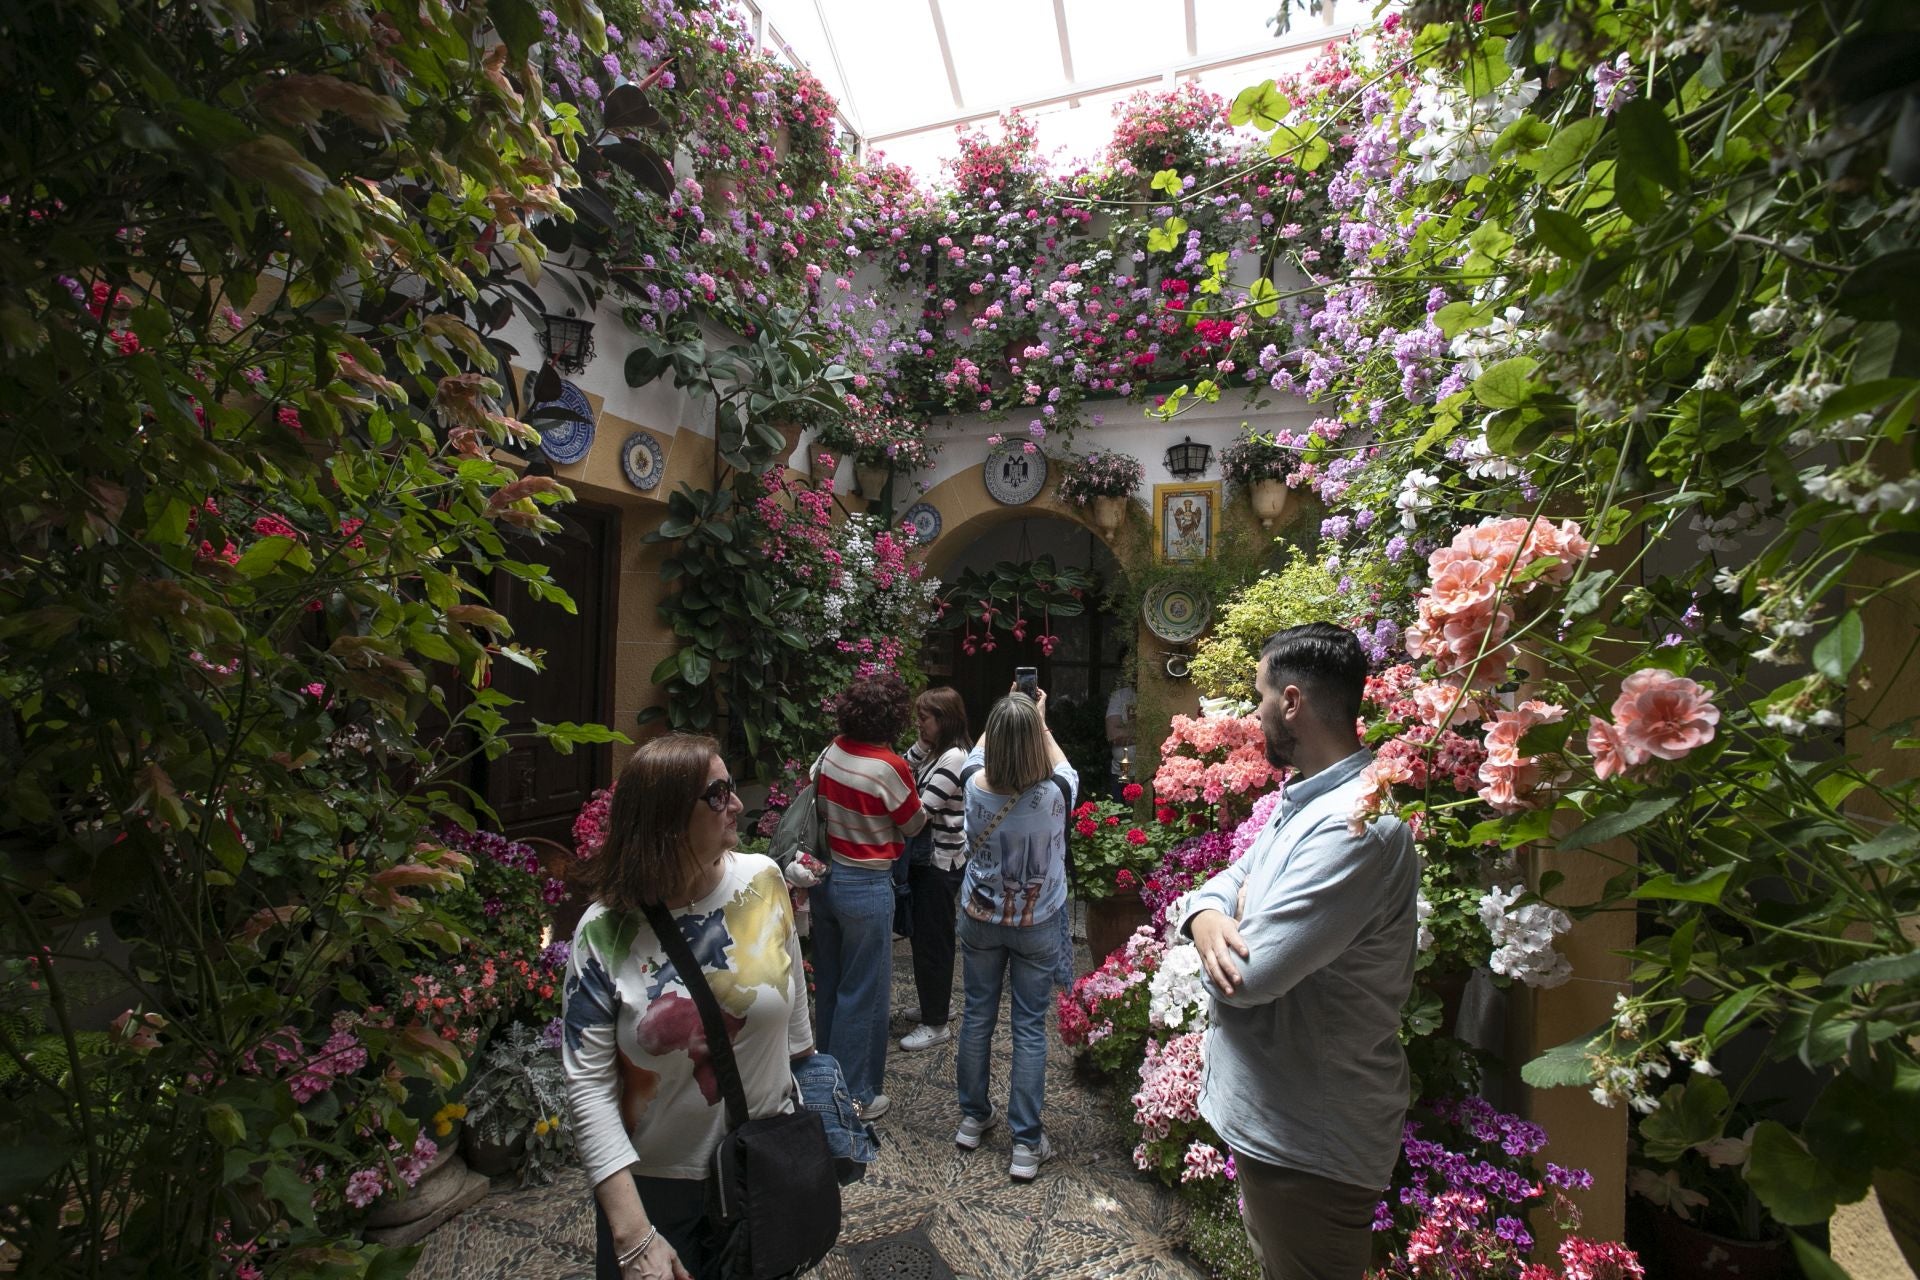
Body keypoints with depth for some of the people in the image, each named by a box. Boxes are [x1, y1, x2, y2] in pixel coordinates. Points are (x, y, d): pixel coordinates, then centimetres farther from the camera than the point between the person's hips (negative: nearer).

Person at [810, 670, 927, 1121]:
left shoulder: (832, 751, -4)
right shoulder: (889, 767, -22)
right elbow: (914, 823, -7)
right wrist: (908, 793, 9)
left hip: (825, 876, 7)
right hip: (865, 886, -7)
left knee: (829, 982, 21)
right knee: (864, 991, 9)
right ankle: (855, 1095, 23)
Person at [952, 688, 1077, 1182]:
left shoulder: (976, 787, -17)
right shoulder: (1053, 794, -24)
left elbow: (980, 751, 7)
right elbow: (1063, 765, 2)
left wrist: (1006, 714, 16)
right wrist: (1039, 721, 11)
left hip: (979, 919, 2)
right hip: (1036, 925, -2)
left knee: (977, 1016, 18)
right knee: (1030, 1027, 10)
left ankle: (973, 1116, 36)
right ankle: (1026, 1143, 21)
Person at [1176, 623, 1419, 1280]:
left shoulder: (1355, 825, -29)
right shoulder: (1303, 801, 5)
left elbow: (1248, 975, -31)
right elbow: (1229, 879, 8)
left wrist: (1222, 934, -8)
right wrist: (1206, 916, -15)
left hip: (1310, 1144, -9)